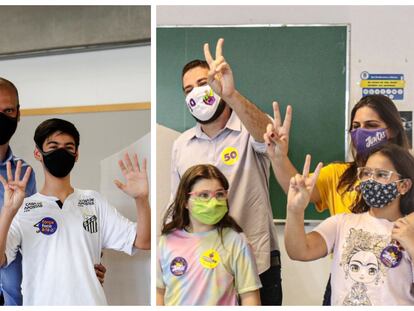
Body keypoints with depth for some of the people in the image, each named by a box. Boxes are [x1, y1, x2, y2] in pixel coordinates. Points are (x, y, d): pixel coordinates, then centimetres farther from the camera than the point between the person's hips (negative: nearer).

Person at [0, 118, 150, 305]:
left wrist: (141, 199, -18)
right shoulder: (22, 210, -5)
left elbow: (142, 242, -2)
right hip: (43, 300, -2)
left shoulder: (94, 202, 4)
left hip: (92, 301, 3)